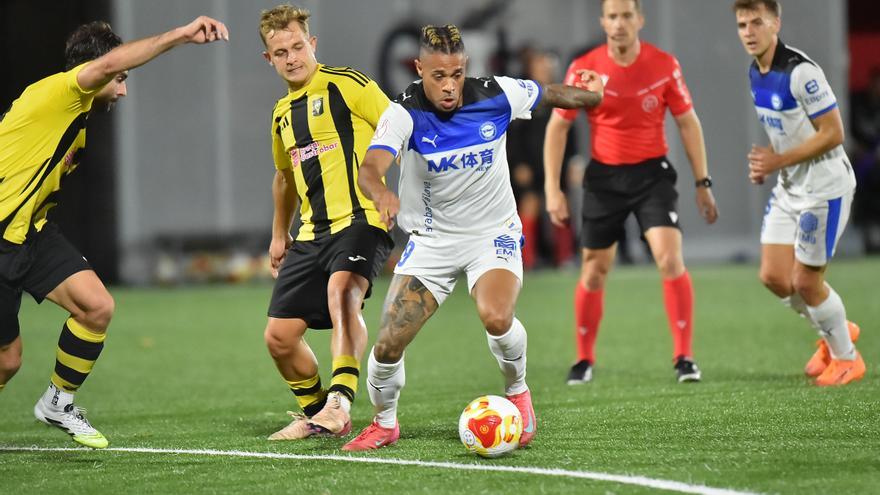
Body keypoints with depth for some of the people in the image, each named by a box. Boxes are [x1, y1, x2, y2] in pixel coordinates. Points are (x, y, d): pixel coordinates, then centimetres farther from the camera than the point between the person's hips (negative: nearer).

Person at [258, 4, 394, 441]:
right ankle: (315, 414, 26)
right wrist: (279, 235, 38)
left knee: (341, 289, -37)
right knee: (278, 337, 4)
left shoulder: (345, 84, -4)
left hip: (360, 220, -8)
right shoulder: (282, 113, 18)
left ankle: (339, 402, -47)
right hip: (312, 234, 8)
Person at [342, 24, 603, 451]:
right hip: (432, 239, 1)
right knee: (388, 345, -7)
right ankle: (384, 424, 24)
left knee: (496, 319, -30)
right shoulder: (405, 113, -19)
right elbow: (370, 168, -36)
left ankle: (517, 392, 2)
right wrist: (381, 193, -55)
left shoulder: (496, 95, -14)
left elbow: (551, 94, 8)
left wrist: (589, 94, 1)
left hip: (493, 234, -1)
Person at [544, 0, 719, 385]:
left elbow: (687, 123, 3)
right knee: (593, 271, 6)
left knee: (670, 259, -16)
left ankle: (684, 357, -9)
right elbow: (558, 126, 0)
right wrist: (552, 188, -6)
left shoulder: (664, 65, -7)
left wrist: (702, 183, 1)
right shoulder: (584, 69, -8)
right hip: (603, 177, 1)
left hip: (652, 173, -1)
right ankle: (584, 360, 23)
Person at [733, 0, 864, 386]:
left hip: (824, 188, -8)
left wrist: (778, 161, -21)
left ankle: (847, 358, 19)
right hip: (789, 188, 8)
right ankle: (834, 334, 29)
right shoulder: (756, 73, 5)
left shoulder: (800, 72, -23)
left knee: (806, 282, -3)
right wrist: (764, 163, 3)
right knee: (773, 277, 6)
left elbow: (833, 133, -22)